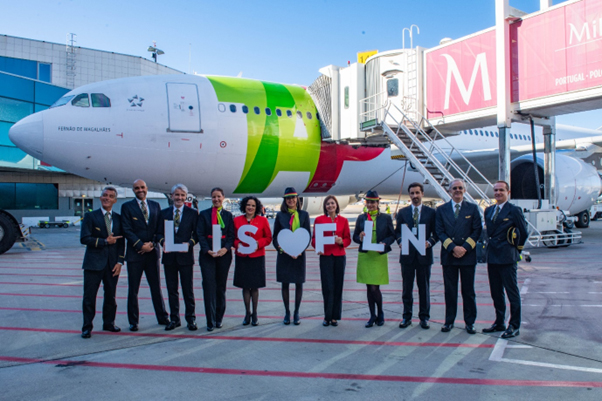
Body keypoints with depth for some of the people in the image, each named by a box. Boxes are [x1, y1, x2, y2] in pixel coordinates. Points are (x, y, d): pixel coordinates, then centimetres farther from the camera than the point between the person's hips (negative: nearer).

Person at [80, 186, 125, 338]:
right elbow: (84, 239, -8)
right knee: (89, 296, 0)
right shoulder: (90, 216, 0)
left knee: (111, 296, 10)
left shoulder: (118, 219, 10)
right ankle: (87, 327, 11)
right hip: (94, 263, -3)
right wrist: (105, 241, -13)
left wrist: (120, 262, -1)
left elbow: (121, 242, 8)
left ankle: (109, 323, 24)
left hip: (112, 263, 3)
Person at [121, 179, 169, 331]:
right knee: (133, 289, 4)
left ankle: (162, 317, 21)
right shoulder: (127, 206, 1)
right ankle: (133, 321, 15)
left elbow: (160, 228, 7)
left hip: (152, 252, 3)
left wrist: (152, 244, -7)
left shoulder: (155, 205, 10)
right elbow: (127, 230, -7)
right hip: (135, 253, -2)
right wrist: (141, 246, -14)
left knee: (156, 287, 10)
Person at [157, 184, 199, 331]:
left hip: (185, 256, -2)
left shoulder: (193, 213, 3)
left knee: (188, 289, 3)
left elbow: (197, 233, 1)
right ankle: (174, 319, 20)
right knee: (171, 289, 9)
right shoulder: (164, 213, 10)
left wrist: (190, 243, -18)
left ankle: (190, 318, 15)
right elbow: (159, 232, 8)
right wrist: (163, 241, -13)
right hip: (169, 256, 3)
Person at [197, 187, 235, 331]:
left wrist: (225, 248, -13)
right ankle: (210, 321, -3)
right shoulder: (204, 214, 6)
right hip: (207, 254, -1)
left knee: (221, 286, 7)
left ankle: (219, 318, 18)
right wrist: (208, 250, -13)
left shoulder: (228, 215, 10)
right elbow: (200, 234, 0)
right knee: (209, 285, -7)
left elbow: (231, 235, 5)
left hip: (224, 254, 1)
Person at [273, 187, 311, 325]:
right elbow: (275, 235, 6)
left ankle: (296, 312, 18)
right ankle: (287, 312, 18)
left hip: (299, 254, 0)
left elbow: (308, 235, 1)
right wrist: (279, 247, -12)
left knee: (299, 283, 5)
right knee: (285, 283, 6)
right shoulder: (280, 215, 5)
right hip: (284, 254, 0)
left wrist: (301, 250, -13)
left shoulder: (304, 215, 4)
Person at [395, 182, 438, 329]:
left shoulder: (431, 212, 5)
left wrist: (429, 242, -13)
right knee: (407, 287, 6)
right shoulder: (402, 212, 9)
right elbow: (397, 231, 10)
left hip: (424, 254, -1)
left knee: (424, 287, 6)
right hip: (407, 254, 1)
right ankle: (407, 316, 16)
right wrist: (400, 241, -9)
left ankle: (424, 317, 17)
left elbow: (436, 232, 4)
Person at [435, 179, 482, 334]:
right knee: (450, 291, 6)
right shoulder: (441, 209, 7)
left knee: (468, 291, 5)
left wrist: (465, 248, -11)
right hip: (448, 256, 1)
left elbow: (477, 230, 1)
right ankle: (449, 321, 15)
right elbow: (439, 231, 1)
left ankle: (470, 322, 15)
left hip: (468, 255, 0)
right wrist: (453, 247, -12)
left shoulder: (473, 208, 6)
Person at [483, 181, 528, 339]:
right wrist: (491, 246, 12)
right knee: (496, 292, 13)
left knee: (512, 292, 0)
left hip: (507, 258, -7)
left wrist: (516, 249, 4)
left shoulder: (514, 210, -6)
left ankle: (514, 326, 7)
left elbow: (524, 233, -3)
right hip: (492, 257, 7)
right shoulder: (488, 211, 13)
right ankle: (499, 323, 24)